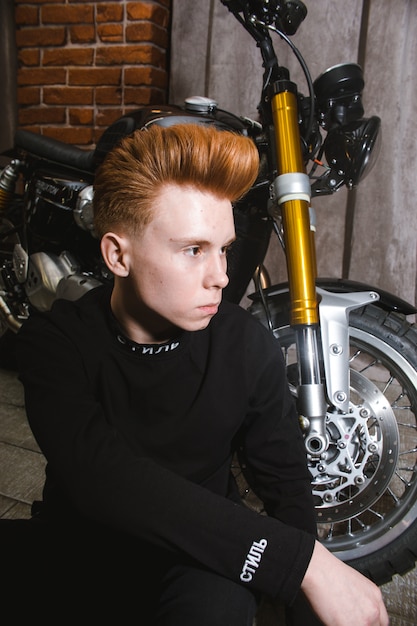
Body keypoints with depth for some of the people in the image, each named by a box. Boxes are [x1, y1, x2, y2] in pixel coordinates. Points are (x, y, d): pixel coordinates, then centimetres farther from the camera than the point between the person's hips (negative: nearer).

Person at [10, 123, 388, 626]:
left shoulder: (249, 347, -12)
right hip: (81, 550, 2)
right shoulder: (54, 340, -17)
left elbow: (286, 488, -2)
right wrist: (303, 560, -35)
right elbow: (104, 477, -32)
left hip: (197, 558, -1)